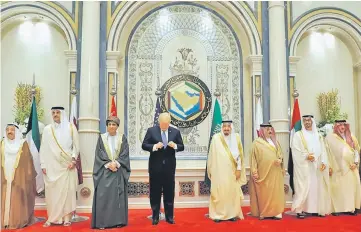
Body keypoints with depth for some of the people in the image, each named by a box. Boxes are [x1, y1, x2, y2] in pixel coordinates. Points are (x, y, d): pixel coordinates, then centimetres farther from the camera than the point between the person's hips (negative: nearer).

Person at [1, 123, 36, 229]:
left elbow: (28, 161, -2)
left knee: (18, 200, -1)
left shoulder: (23, 144, -1)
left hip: (19, 177, -3)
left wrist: (29, 176, -7)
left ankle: (19, 221, 6)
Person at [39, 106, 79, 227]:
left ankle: (66, 217, 3)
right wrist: (43, 164, 0)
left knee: (67, 190, -3)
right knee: (52, 191, 0)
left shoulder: (71, 127, 4)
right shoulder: (47, 129, 7)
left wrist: (73, 159, -8)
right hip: (52, 165, 1)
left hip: (67, 164, -1)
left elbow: (76, 145, 3)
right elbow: (43, 148, 7)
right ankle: (52, 218, 8)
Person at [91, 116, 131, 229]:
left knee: (118, 195, 0)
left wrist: (116, 163, -14)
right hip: (104, 171, 0)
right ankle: (102, 222, 0)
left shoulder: (122, 138, 7)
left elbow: (125, 154, 0)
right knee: (103, 195, -5)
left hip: (119, 171, 1)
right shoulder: (101, 138, 6)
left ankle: (118, 221, 6)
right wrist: (108, 164, -14)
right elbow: (99, 154, -1)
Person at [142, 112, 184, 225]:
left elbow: (182, 147, 3)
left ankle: (169, 216, 18)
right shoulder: (151, 130, -2)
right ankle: (155, 216, 16)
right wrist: (155, 146, -22)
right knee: (155, 192, 6)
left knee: (169, 192, 8)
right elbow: (144, 145, -5)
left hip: (169, 166, 1)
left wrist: (175, 146, -18)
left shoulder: (175, 132, 2)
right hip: (155, 166, -1)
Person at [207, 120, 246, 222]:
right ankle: (218, 214, 8)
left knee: (233, 192, 5)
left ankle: (232, 214, 16)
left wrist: (239, 169, -2)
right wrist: (211, 170, 2)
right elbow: (212, 155, 1)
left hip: (232, 171, 2)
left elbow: (239, 154, 3)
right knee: (219, 192, 0)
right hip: (219, 171, -2)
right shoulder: (216, 138, -4)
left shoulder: (236, 137, 2)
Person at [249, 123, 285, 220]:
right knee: (264, 193, -1)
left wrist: (280, 160, -9)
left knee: (275, 192, 2)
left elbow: (280, 153, 14)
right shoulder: (257, 143, -1)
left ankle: (275, 211, 8)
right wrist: (254, 171, -10)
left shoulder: (275, 142, 14)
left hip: (275, 172, 4)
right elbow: (253, 158, -3)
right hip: (263, 172, -4)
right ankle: (264, 213, 6)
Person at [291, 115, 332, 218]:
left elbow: (323, 150, 9)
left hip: (317, 166, 5)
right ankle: (300, 210, -6)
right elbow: (295, 150, -7)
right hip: (304, 166, -4)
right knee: (303, 187, -7)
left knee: (317, 187, 6)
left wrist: (323, 162, -6)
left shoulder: (318, 136, 16)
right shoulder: (298, 135, 3)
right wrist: (306, 156, -20)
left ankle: (316, 209, 13)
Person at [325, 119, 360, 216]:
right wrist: (329, 166, -10)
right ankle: (337, 208, 0)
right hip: (338, 168, -4)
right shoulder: (330, 138, -1)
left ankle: (351, 207, 9)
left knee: (352, 186, 2)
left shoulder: (351, 137, 12)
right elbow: (327, 152, -4)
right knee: (338, 187, -3)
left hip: (350, 168, 4)